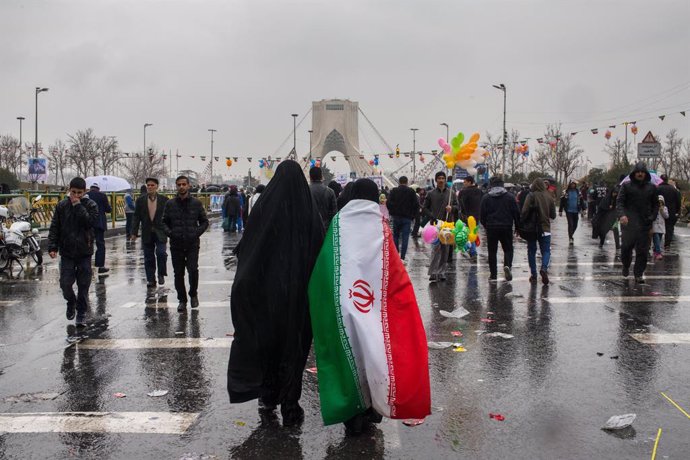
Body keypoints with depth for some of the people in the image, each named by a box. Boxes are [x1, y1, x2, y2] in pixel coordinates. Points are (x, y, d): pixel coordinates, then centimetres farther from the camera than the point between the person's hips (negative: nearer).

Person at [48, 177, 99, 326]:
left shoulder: (91, 205, -2)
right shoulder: (62, 206, 3)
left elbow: (91, 223, -18)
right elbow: (54, 228, 4)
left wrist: (78, 206, -18)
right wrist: (52, 247, -6)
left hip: (84, 252, -1)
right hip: (67, 252, 1)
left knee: (83, 285, 3)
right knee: (65, 283, -2)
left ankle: (81, 312, 16)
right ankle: (71, 302, 28)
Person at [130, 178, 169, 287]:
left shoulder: (164, 200, 1)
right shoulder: (140, 200, 4)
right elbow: (136, 217, 4)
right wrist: (134, 232, -2)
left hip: (160, 232, -2)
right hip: (147, 233, 2)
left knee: (161, 253, -16)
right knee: (149, 258, 6)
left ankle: (161, 274, 5)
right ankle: (151, 279, 15)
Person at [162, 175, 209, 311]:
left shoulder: (196, 203, 3)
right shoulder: (170, 204, 6)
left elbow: (204, 221, 8)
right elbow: (164, 222, 12)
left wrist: (197, 233, -7)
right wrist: (169, 233, -6)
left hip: (192, 244, -2)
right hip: (176, 245, 2)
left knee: (193, 270, -13)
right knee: (178, 273, 5)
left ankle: (193, 294, 13)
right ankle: (182, 300, 19)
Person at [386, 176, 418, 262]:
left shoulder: (394, 191, 0)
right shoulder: (411, 192, -2)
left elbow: (388, 203, -6)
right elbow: (416, 205, -5)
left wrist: (392, 213, 8)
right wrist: (413, 215, 5)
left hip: (396, 216, 1)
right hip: (407, 218, -1)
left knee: (395, 236, 16)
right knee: (405, 237, -1)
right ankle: (402, 258, -6)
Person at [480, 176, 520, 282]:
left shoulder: (486, 198, 0)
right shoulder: (510, 197, 2)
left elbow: (482, 215, 0)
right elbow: (516, 213, 2)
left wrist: (486, 225, 15)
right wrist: (517, 226, 10)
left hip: (491, 227, 0)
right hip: (506, 227, 0)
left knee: (492, 251, 8)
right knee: (508, 249, 11)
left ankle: (493, 274, 7)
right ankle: (507, 265, -17)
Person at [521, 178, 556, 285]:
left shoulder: (531, 196, -10)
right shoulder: (549, 197, 0)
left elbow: (525, 211, -19)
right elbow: (553, 215, 7)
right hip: (545, 229, 2)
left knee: (531, 251, 10)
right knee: (546, 251, 7)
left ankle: (533, 274, 10)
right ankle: (544, 268, -19)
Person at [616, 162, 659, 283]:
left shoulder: (651, 188, 13)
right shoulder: (626, 186, 5)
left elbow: (656, 204, 18)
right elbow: (619, 201, -3)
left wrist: (652, 217, 2)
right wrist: (621, 214, -20)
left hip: (645, 223, 2)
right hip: (629, 222, -2)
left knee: (642, 250, 1)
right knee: (627, 245, -11)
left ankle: (638, 274, 10)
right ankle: (626, 266, 16)